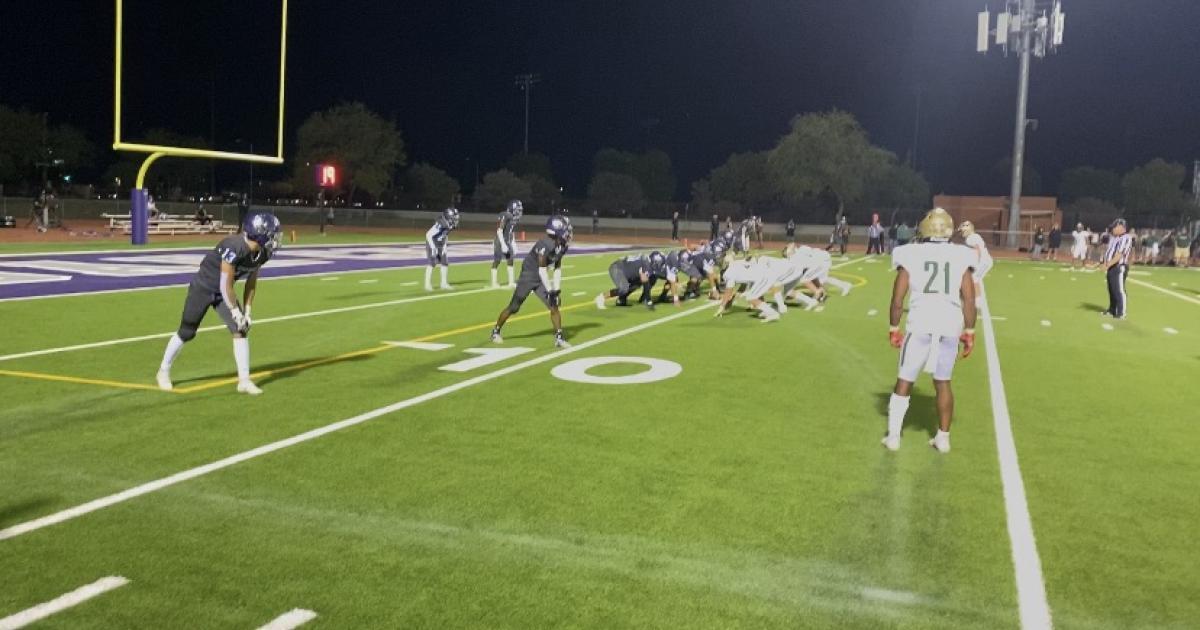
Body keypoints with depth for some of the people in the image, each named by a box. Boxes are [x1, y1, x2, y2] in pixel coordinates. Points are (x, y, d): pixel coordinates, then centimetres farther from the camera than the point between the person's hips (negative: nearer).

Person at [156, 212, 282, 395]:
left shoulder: (262, 253, -11)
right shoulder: (235, 247, -35)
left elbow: (251, 282, 3)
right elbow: (226, 286, -28)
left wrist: (247, 311, 1)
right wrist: (236, 313, -18)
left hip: (223, 292, 6)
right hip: (203, 288, -6)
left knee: (241, 330, -5)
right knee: (186, 333, 5)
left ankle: (244, 380, 2)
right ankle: (163, 372, 27)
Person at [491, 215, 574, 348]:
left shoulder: (563, 246, -4)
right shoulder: (545, 245, -29)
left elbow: (557, 269, 3)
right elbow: (542, 270, -26)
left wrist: (557, 290, -2)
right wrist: (550, 291, -24)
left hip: (540, 279, 7)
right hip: (528, 277, -7)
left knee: (554, 306, -3)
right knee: (513, 308, 4)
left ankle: (559, 338, 3)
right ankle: (496, 331, 23)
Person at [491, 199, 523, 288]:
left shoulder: (515, 218, 7)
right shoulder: (505, 216, -19)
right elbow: (499, 231, -21)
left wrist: (513, 243, 15)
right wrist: (503, 244, -24)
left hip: (508, 242, 8)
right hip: (500, 242, -8)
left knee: (510, 261, 9)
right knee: (497, 261, -1)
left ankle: (511, 282, 15)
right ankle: (494, 282, 6)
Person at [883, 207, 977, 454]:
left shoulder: (910, 255, -1)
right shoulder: (961, 257, 3)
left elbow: (897, 299, -2)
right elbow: (969, 299, 1)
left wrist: (893, 328, 9)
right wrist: (969, 332, 9)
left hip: (920, 325, -2)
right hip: (950, 326, 2)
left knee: (904, 380, 9)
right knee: (943, 382, 15)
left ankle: (893, 436, 11)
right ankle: (943, 437, 21)